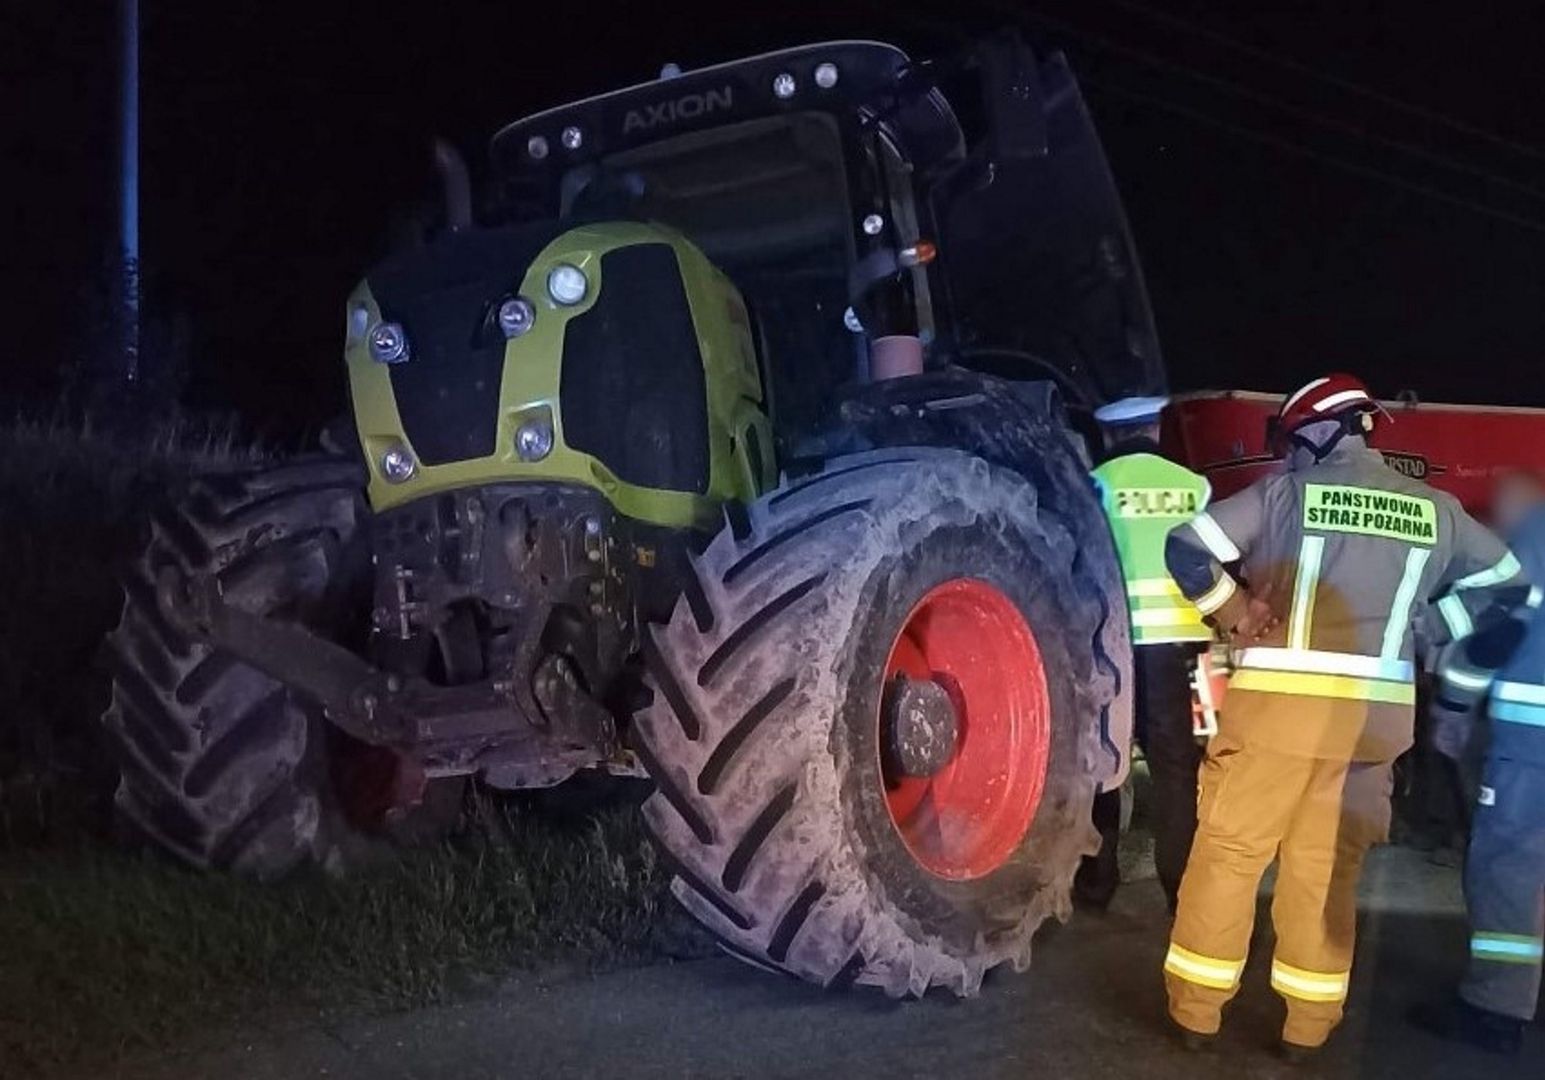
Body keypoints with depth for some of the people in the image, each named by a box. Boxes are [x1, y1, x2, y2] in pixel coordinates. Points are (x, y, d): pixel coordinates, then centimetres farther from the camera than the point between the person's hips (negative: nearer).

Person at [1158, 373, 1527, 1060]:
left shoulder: (1287, 492, -1)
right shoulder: (1434, 510, 10)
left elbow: (1189, 549, -7)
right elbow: (1502, 581, 21)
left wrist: (1238, 616, 3)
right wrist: (1421, 635, 17)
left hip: (1278, 703, -3)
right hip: (1374, 714, 3)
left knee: (1229, 850, 6)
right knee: (1327, 866, 12)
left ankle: (1196, 1010, 13)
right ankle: (1308, 1025, 18)